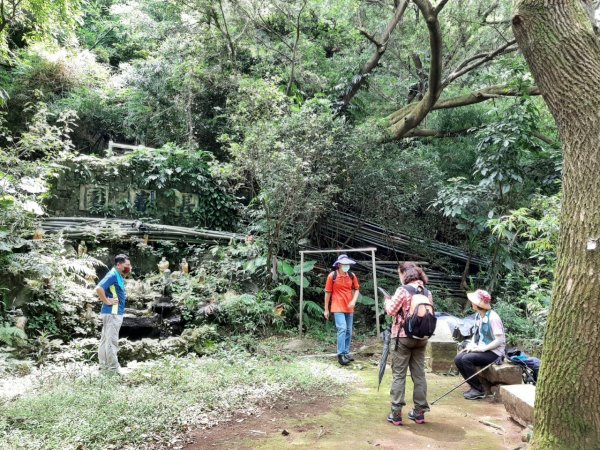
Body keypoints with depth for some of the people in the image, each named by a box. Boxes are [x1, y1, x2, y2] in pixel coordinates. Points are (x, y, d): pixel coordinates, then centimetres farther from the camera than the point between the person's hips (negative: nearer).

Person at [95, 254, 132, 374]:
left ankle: (104, 364, 23)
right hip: (112, 313, -10)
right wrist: (106, 301, -18)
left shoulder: (119, 276, 12)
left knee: (105, 339, 15)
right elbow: (99, 288, -26)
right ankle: (114, 368, 0)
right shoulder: (113, 274, -16)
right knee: (112, 341, -5)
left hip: (115, 312, 10)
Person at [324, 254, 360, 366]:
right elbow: (328, 292, -1)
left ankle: (346, 353, 21)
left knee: (349, 331, 9)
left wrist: (354, 300, -9)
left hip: (349, 308, 5)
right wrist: (326, 309, 1)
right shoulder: (332, 276, -6)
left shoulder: (352, 276, 3)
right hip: (338, 308, -5)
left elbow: (356, 289, 11)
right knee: (342, 329, -16)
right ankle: (341, 354, -12)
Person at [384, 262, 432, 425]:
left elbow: (391, 310, -12)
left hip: (402, 336, -5)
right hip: (421, 338, 5)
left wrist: (387, 301, 7)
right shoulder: (427, 292, 5)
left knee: (398, 375, 1)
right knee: (419, 374, 11)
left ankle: (396, 414, 2)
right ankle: (419, 412, 18)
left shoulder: (403, 290, -12)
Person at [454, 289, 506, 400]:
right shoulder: (479, 316, 6)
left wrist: (482, 348, -20)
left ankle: (479, 390, -9)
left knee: (466, 359, -26)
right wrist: (471, 345, 0)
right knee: (458, 359, -8)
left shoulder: (493, 318, -20)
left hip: (494, 352, -8)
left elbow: (500, 341, -21)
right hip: (481, 349, 8)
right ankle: (474, 386, 5)